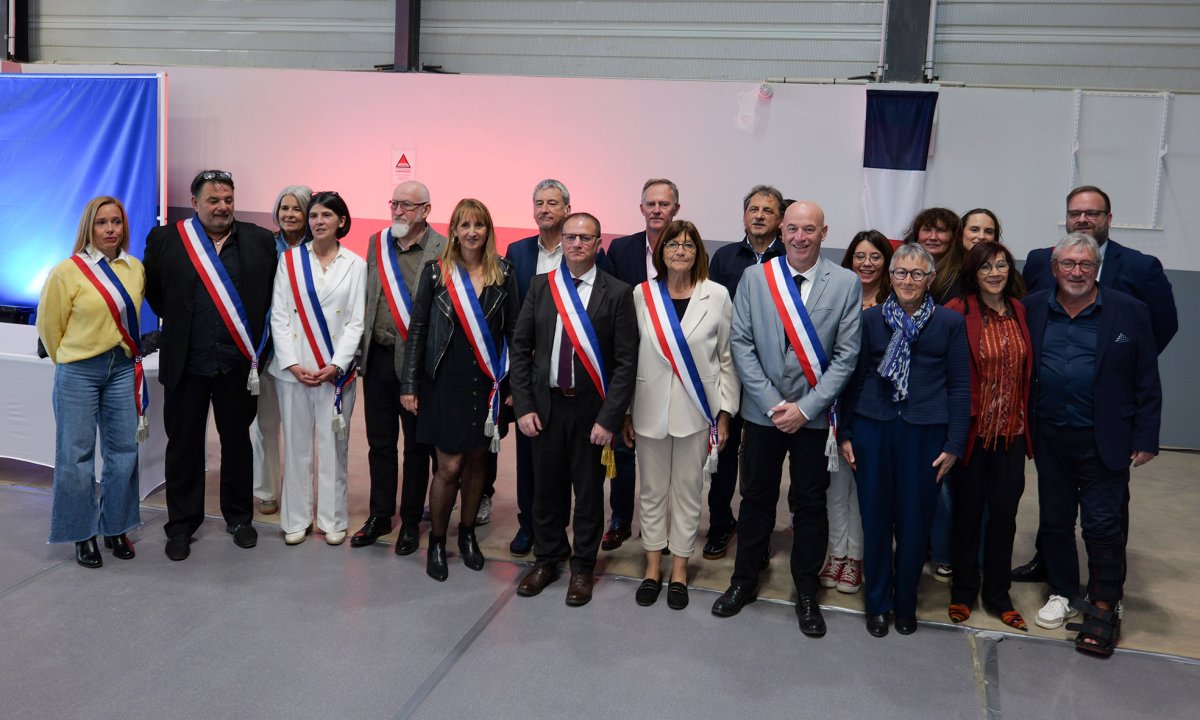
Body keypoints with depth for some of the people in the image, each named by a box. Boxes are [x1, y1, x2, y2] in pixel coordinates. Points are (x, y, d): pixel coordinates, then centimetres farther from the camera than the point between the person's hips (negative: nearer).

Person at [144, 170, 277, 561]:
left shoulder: (260, 241, 0)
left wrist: (259, 347, 3)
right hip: (186, 363, 0)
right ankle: (181, 523, 24)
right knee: (183, 444, 9)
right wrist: (177, 323, 7)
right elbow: (153, 290, 11)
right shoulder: (165, 239, 0)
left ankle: (239, 516, 28)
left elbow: (272, 294, 6)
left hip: (238, 363, 0)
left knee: (237, 441, 12)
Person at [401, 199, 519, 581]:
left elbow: (514, 330, 5)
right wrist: (410, 385, -4)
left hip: (488, 384, 2)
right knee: (450, 466, -2)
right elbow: (418, 329, -1)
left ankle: (468, 535, 31)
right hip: (447, 382, -2)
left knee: (476, 461, 12)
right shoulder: (436, 271, -3)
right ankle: (436, 542, 18)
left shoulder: (503, 273, 2)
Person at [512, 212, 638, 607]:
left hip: (591, 408, -2)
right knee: (546, 487, 13)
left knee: (588, 490, 10)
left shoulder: (618, 293, -6)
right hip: (545, 404, 3)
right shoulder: (541, 286, 3)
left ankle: (582, 568, 27)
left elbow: (626, 362, -8)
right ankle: (546, 560, 32)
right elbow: (520, 347, 5)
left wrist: (609, 418, -13)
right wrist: (523, 406, -2)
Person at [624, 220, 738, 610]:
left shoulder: (717, 296, -2)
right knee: (652, 491, 11)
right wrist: (625, 411, 3)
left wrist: (725, 412, -1)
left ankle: (680, 569, 24)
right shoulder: (642, 295, 0)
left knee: (687, 491, 9)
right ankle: (653, 566, 26)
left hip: (696, 410, -1)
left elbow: (727, 358, 1)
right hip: (650, 409, 1)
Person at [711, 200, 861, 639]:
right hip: (763, 410, 1)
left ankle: (806, 594, 25)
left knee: (810, 504, 9)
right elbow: (741, 344, -3)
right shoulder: (754, 278, -1)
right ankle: (744, 582, 29)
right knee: (756, 498, 12)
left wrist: (805, 407, -12)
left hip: (814, 414, -1)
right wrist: (773, 403, -10)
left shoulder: (846, 283, -4)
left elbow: (846, 355, -5)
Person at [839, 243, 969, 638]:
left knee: (914, 524, 7)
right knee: (875, 520, 7)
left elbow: (959, 387, 2)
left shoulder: (950, 322, 2)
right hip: (873, 428, 1)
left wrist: (954, 444, -2)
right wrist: (845, 433, 4)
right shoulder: (870, 318, 5)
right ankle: (877, 603, 24)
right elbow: (855, 378, 7)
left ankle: (906, 604, 27)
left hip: (924, 433, -1)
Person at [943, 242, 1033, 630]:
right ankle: (963, 591, 27)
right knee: (968, 510, 10)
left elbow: (1029, 370, 10)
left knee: (1004, 512, 10)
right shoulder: (957, 313, -12)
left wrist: (1029, 421, 6)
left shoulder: (1020, 312, 5)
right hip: (972, 429, -4)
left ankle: (998, 594, 26)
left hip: (1011, 431, 4)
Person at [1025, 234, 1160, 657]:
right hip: (1049, 438, 3)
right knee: (1054, 519, 13)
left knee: (1103, 524, 1)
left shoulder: (1129, 312, -4)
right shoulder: (1034, 310, 2)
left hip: (1104, 440, -3)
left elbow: (1147, 384, -3)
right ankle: (1063, 594, 29)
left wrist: (1145, 440, -6)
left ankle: (1104, 607, 15)